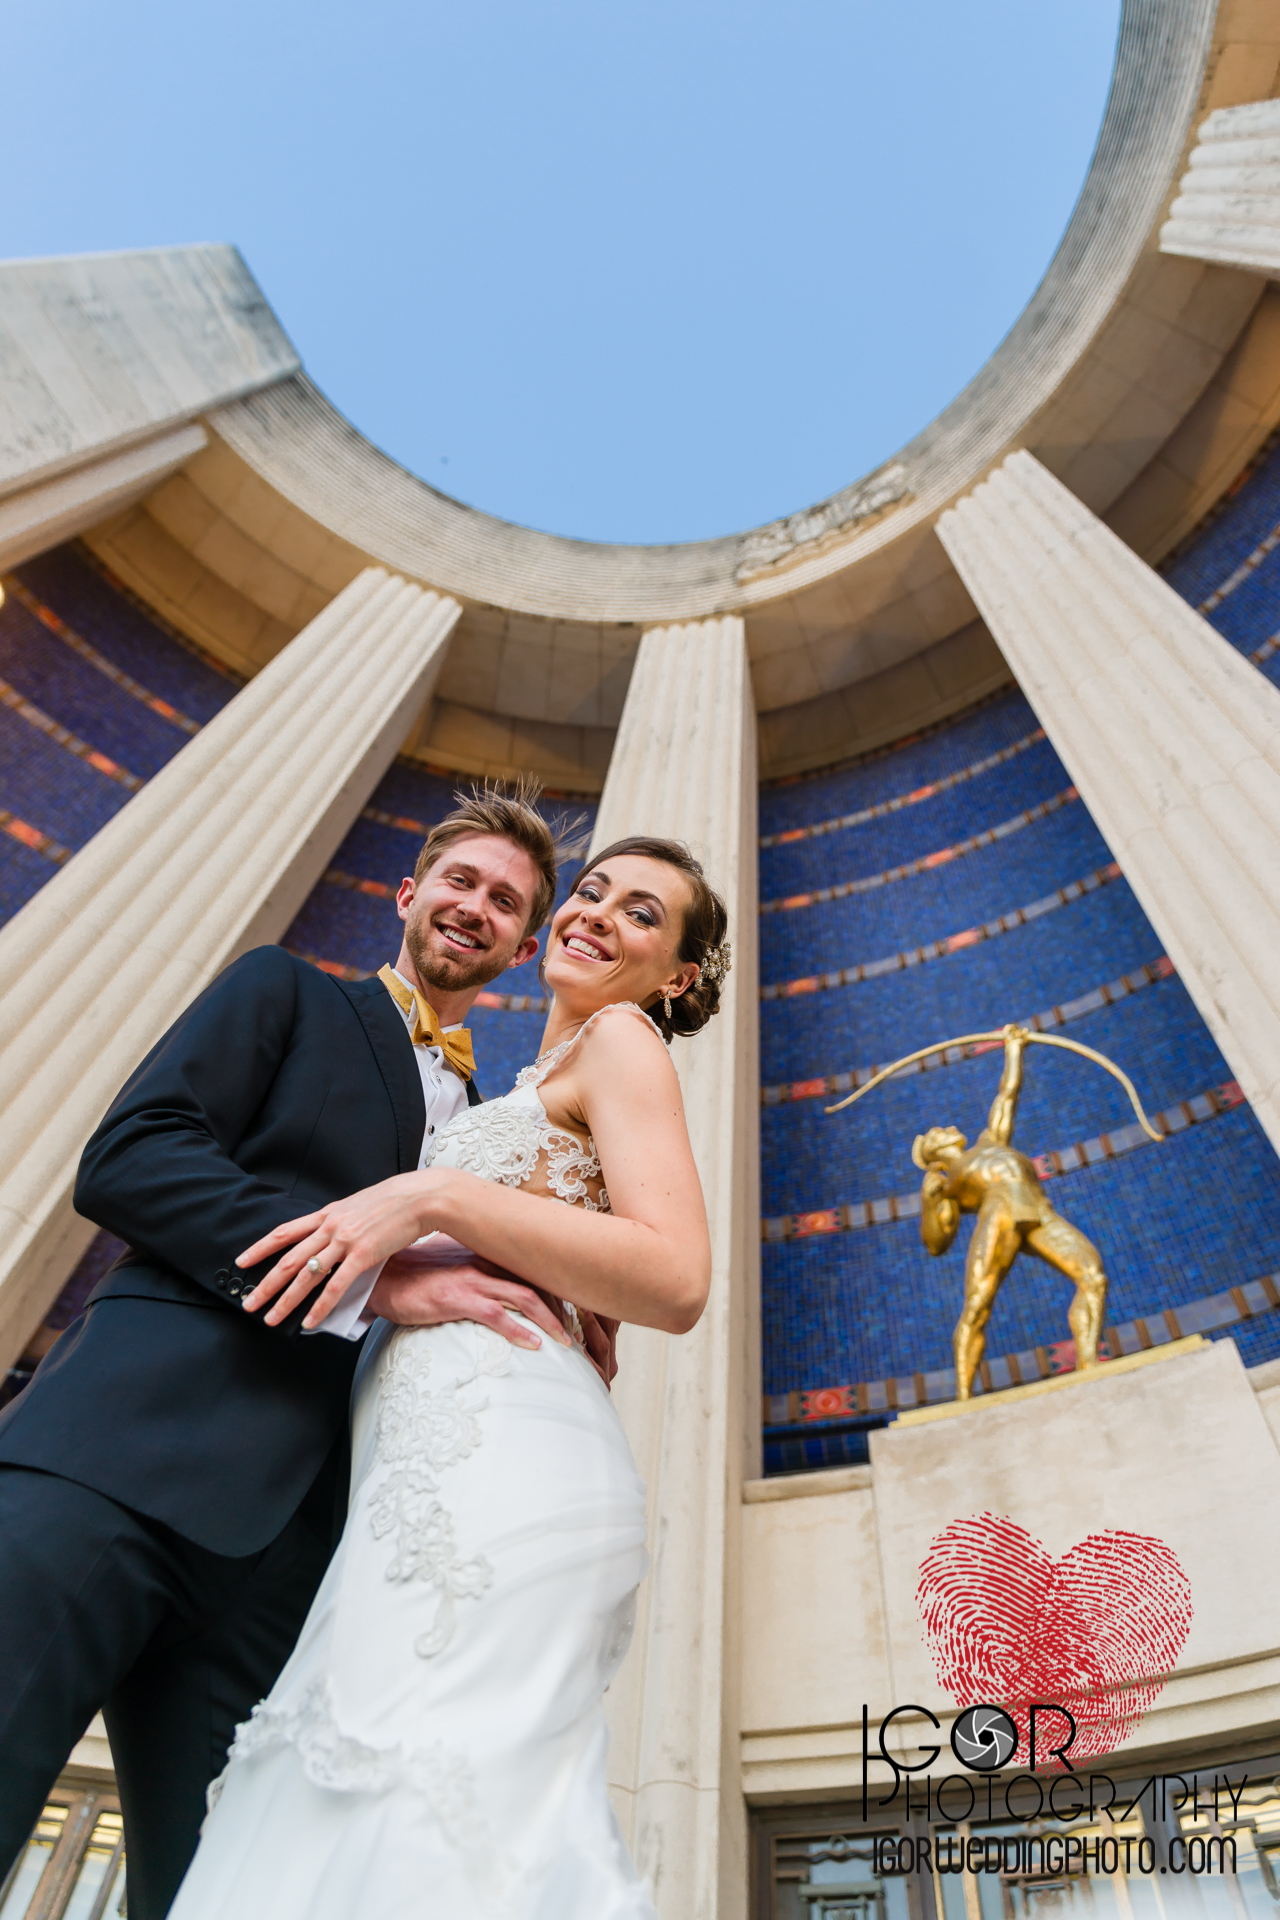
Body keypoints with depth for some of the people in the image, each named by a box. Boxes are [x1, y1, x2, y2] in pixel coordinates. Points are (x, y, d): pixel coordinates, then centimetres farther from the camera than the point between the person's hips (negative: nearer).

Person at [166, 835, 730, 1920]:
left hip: (493, 1449, -9)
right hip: (436, 1455, 9)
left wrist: (435, 1198, -15)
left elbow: (676, 1284, -13)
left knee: (415, 1815, -16)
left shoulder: (620, 1038, 3)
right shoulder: (547, 1092, 30)